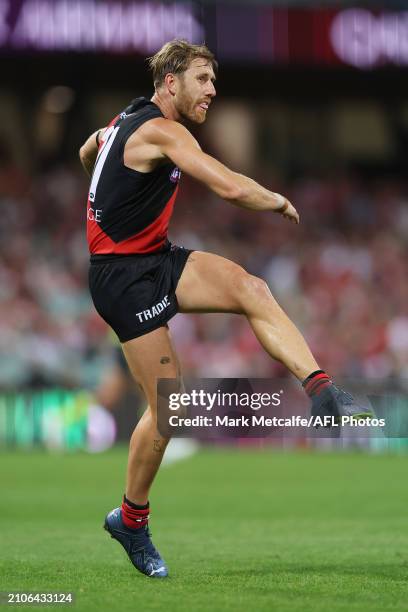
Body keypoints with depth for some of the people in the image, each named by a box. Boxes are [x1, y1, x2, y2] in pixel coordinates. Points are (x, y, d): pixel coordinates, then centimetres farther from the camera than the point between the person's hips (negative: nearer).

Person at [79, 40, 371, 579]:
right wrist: (280, 202, -11)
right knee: (168, 405, -7)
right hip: (124, 277, -9)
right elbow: (232, 188, -28)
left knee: (250, 288, -15)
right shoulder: (161, 131, -20)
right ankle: (131, 519, 10)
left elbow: (87, 154, 33)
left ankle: (320, 390, -30)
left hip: (156, 260, 9)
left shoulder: (125, 121, 11)